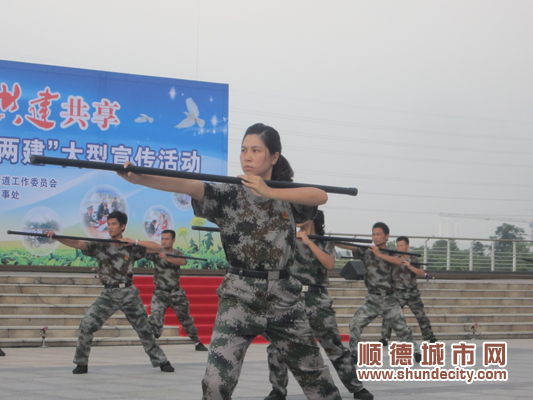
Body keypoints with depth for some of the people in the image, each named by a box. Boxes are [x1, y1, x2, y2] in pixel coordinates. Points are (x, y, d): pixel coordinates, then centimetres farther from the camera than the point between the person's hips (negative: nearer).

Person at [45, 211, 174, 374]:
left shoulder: (131, 247, 3)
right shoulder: (100, 246, 2)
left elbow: (157, 247, -1)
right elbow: (77, 244, -9)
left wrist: (135, 242, -10)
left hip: (129, 293, 0)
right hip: (108, 294, 0)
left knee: (144, 330, 8)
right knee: (86, 324, -15)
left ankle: (162, 361, 25)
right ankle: (81, 363, -2)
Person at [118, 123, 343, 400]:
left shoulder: (288, 196, 6)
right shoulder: (228, 195, -2)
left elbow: (321, 196, -15)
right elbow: (187, 186, -19)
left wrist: (270, 192, -21)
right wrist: (139, 178, -37)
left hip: (283, 299, 2)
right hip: (239, 298, -2)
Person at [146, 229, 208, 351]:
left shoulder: (177, 254, 2)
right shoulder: (157, 253, -4)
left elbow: (183, 262, -22)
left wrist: (167, 258, -39)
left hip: (176, 292, 2)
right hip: (160, 292, -2)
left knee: (185, 318, 12)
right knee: (155, 317, -18)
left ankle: (197, 342, 26)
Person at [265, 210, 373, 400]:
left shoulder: (325, 242, 6)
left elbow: (329, 264, -12)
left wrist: (309, 242, -16)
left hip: (317, 300, -1)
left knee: (335, 346, 2)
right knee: (276, 345, -4)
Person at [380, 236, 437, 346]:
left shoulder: (413, 259, 5)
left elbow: (422, 273, -7)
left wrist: (410, 266, -21)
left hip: (412, 293, 1)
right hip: (398, 293, -1)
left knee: (421, 315, 4)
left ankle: (431, 337, 14)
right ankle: (384, 338, -7)